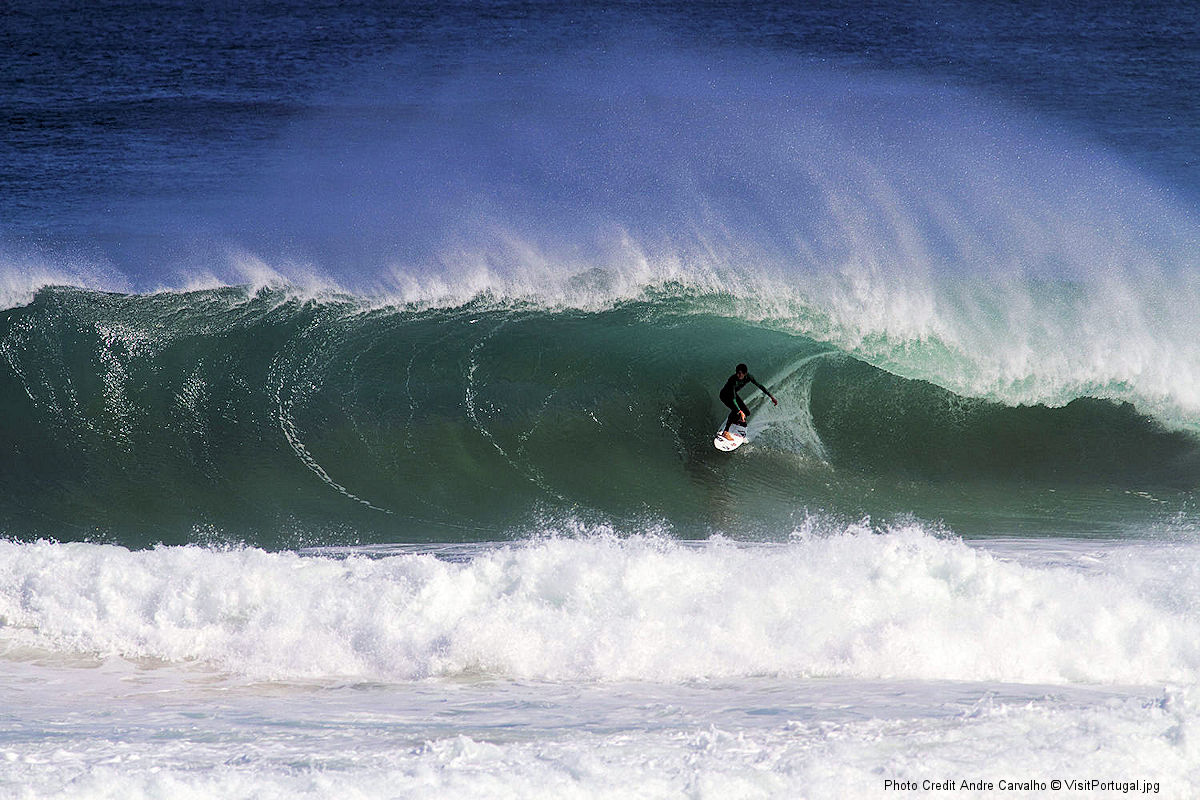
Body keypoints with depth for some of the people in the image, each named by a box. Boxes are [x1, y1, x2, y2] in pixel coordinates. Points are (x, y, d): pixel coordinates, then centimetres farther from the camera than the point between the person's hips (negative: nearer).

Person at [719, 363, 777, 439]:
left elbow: (760, 386, -9)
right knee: (736, 410, -31)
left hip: (733, 394, 7)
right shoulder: (733, 380, -39)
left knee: (747, 413, 0)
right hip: (725, 395, -7)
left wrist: (771, 396, -8)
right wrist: (740, 412, -51)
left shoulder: (748, 377, -23)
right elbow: (733, 399, -42)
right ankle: (725, 432, -24)